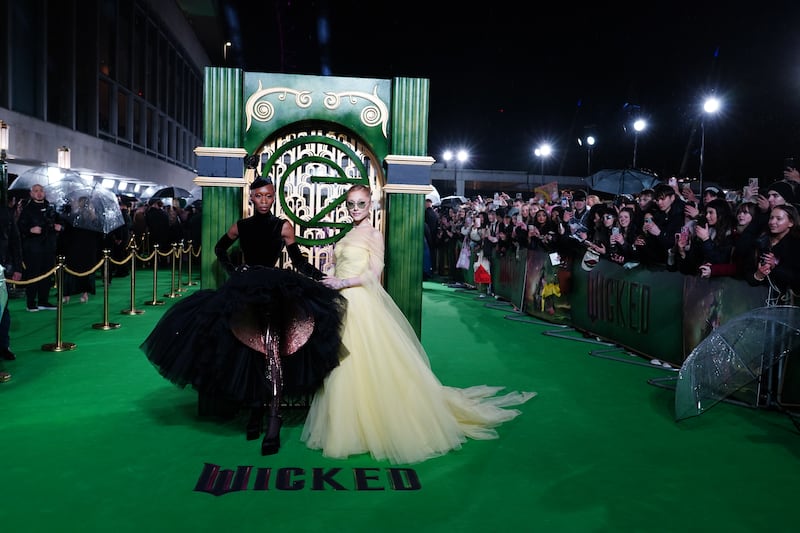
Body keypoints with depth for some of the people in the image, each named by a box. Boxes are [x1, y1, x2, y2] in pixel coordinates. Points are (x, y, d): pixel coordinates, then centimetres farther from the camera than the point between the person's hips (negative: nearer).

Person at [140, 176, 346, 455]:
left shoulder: (283, 227, 0)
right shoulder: (241, 226, 8)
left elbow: (298, 261, 3)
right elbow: (220, 249, 26)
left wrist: (323, 277, -10)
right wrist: (232, 269, 10)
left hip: (273, 292, -4)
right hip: (244, 292, 4)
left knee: (270, 349, -18)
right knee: (250, 351, 7)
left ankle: (273, 422, -20)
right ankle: (256, 408, 22)